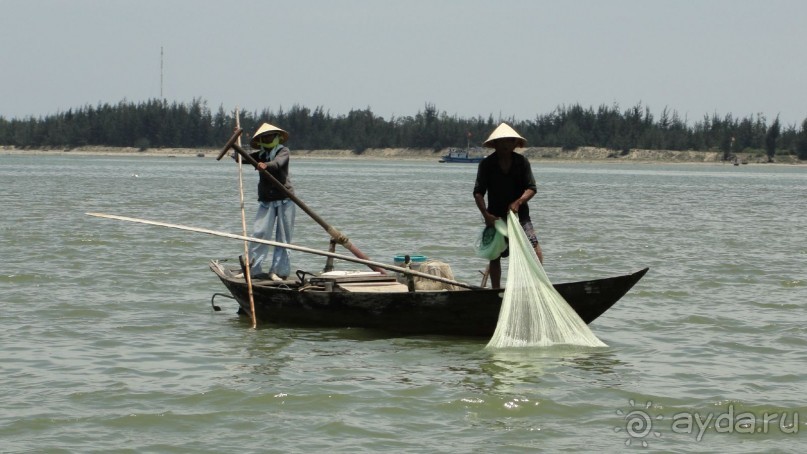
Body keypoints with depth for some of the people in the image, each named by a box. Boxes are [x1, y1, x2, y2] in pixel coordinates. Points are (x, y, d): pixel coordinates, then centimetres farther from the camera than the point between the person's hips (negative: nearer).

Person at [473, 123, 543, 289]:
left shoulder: (521, 161, 0)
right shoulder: (487, 164, -3)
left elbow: (531, 188, -3)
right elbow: (478, 192, -6)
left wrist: (518, 202, -21)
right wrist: (486, 214, -20)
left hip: (520, 214, 0)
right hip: (496, 217, 0)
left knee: (535, 250, -16)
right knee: (495, 256, 4)